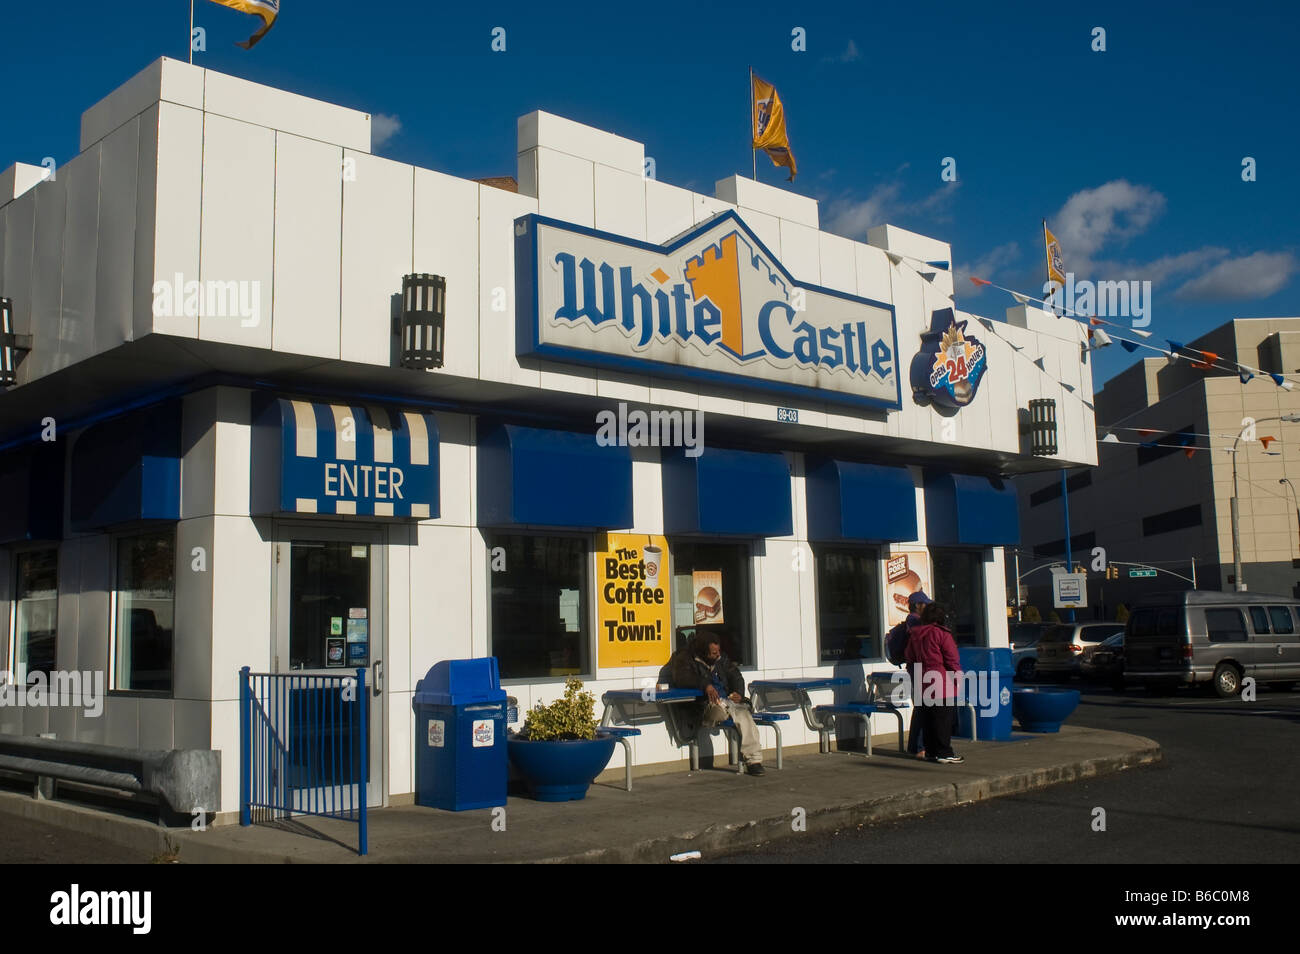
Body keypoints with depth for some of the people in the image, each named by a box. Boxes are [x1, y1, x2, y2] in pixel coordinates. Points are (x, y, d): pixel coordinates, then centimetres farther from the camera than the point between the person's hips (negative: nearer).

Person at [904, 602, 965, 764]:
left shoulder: (913, 635, 10)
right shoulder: (942, 633, -9)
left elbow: (910, 659, 18)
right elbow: (952, 660, -9)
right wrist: (959, 679, -2)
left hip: (922, 684, 6)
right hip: (942, 683, -6)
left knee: (926, 720, 10)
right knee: (943, 719, -2)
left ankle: (930, 751, 14)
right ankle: (944, 752, -1)